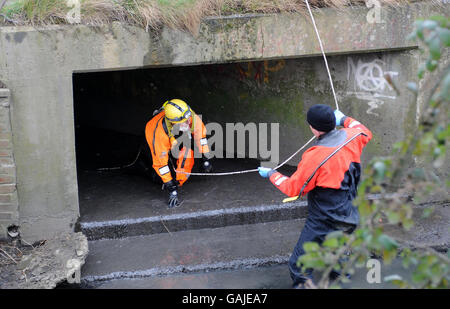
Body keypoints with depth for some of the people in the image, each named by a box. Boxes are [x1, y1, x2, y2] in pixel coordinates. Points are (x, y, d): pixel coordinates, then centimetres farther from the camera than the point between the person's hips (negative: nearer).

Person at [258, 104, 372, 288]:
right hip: (349, 216, 9)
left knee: (299, 266, 0)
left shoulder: (315, 157, -27)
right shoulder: (351, 137, -8)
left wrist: (271, 174, -1)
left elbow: (293, 189, -16)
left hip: (324, 223, -8)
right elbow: (366, 133, 20)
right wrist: (344, 120, 33)